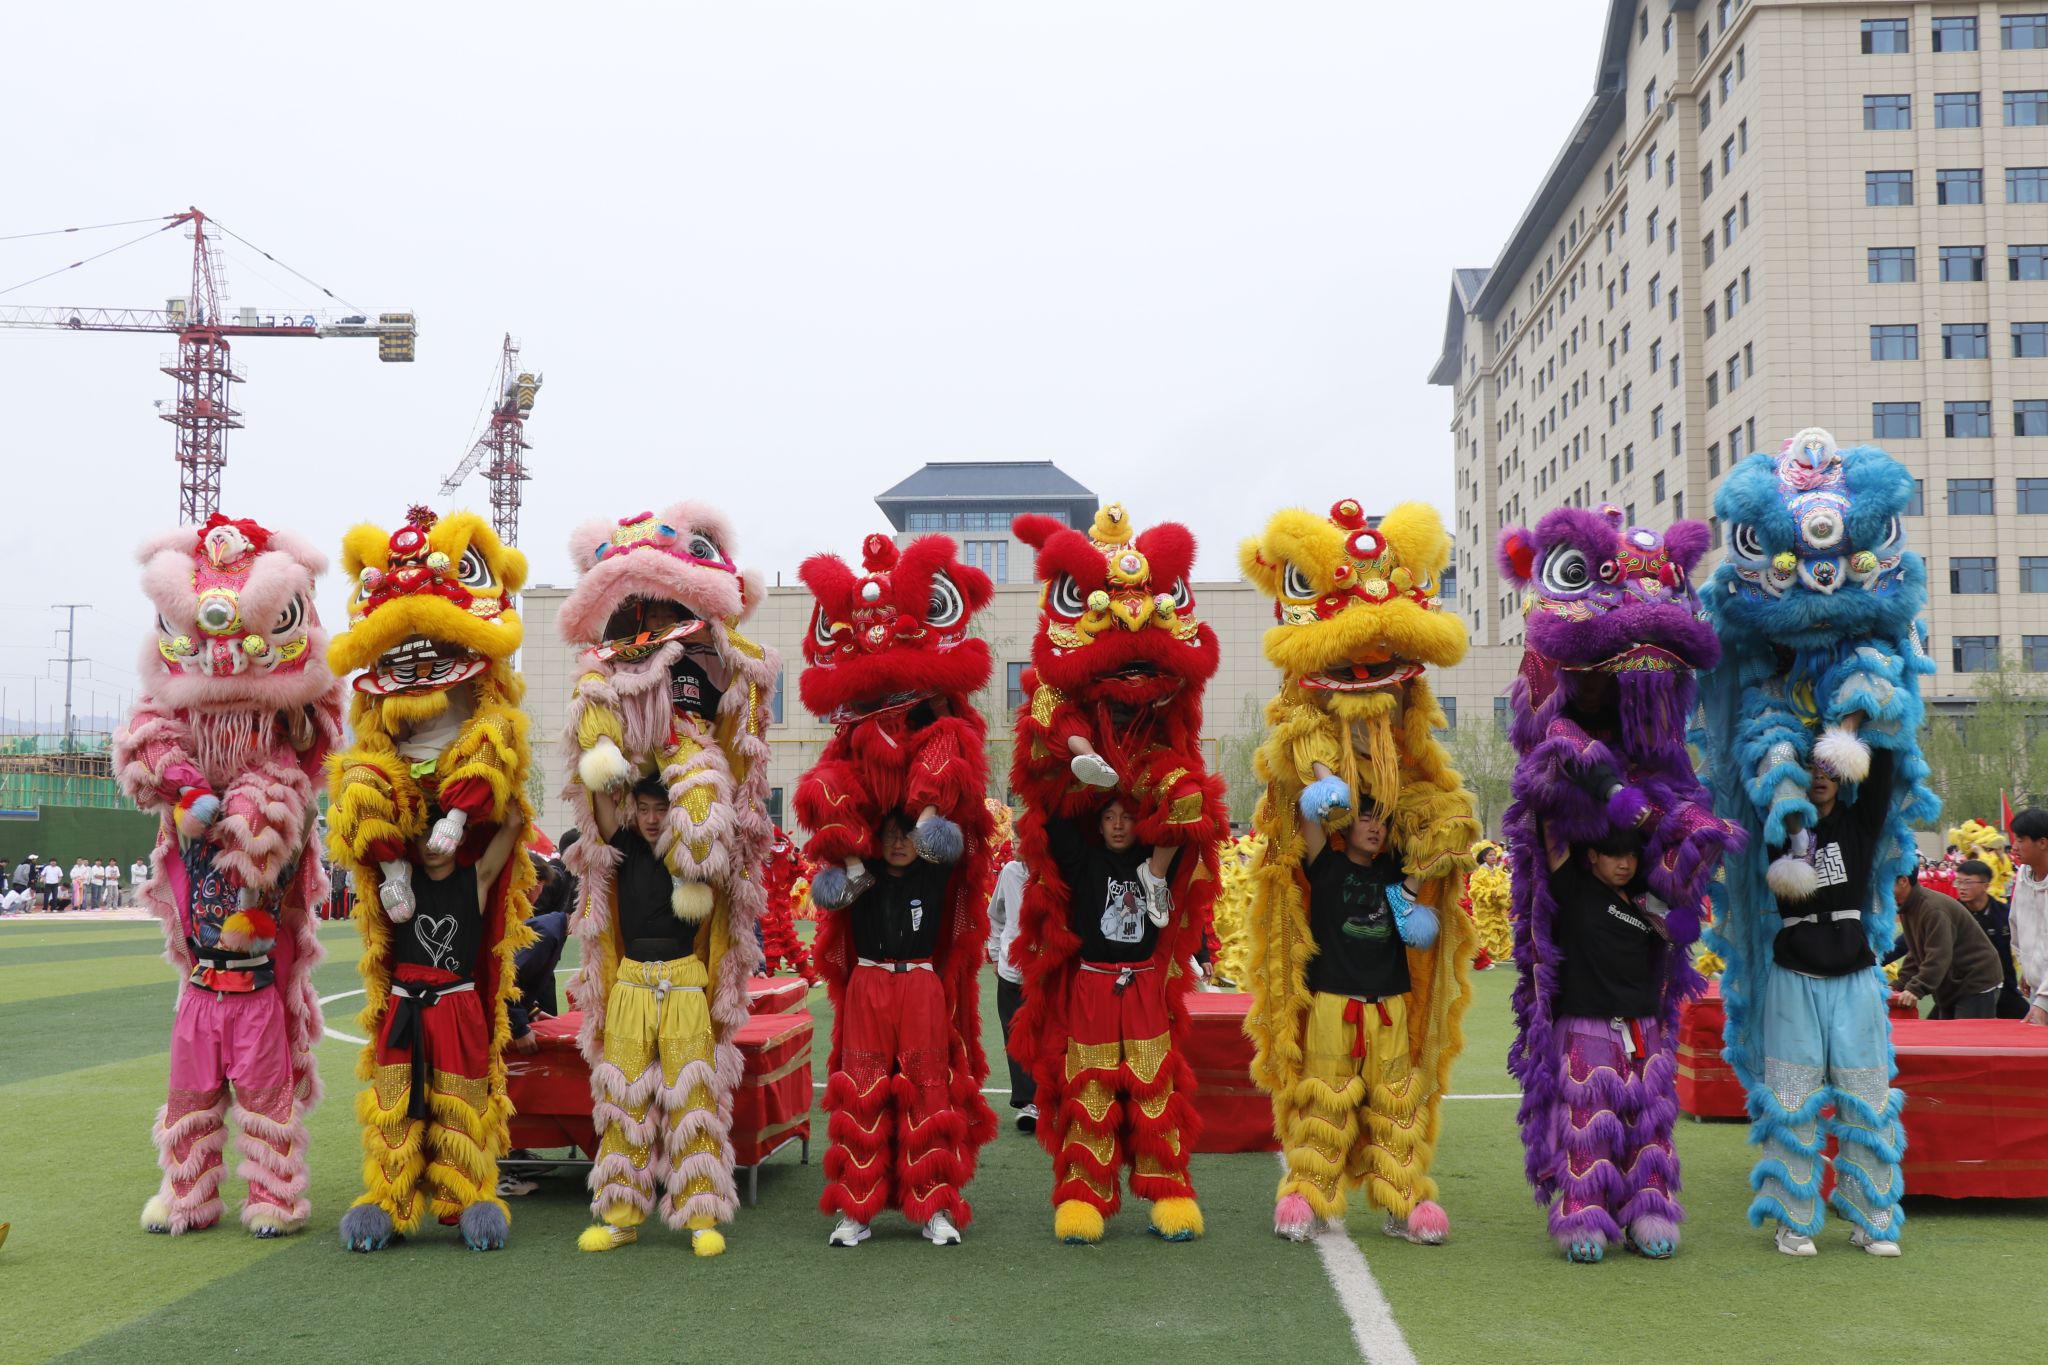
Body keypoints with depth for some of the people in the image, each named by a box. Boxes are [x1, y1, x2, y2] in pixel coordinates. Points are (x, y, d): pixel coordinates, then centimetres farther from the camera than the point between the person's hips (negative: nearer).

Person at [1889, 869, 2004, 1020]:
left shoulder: (1934, 909, -26)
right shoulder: (1908, 908, 5)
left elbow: (1939, 956, -32)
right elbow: (1916, 953, 9)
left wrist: (1915, 989, -38)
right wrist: (1900, 987, -1)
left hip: (1976, 984, -10)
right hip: (1951, 986, 10)